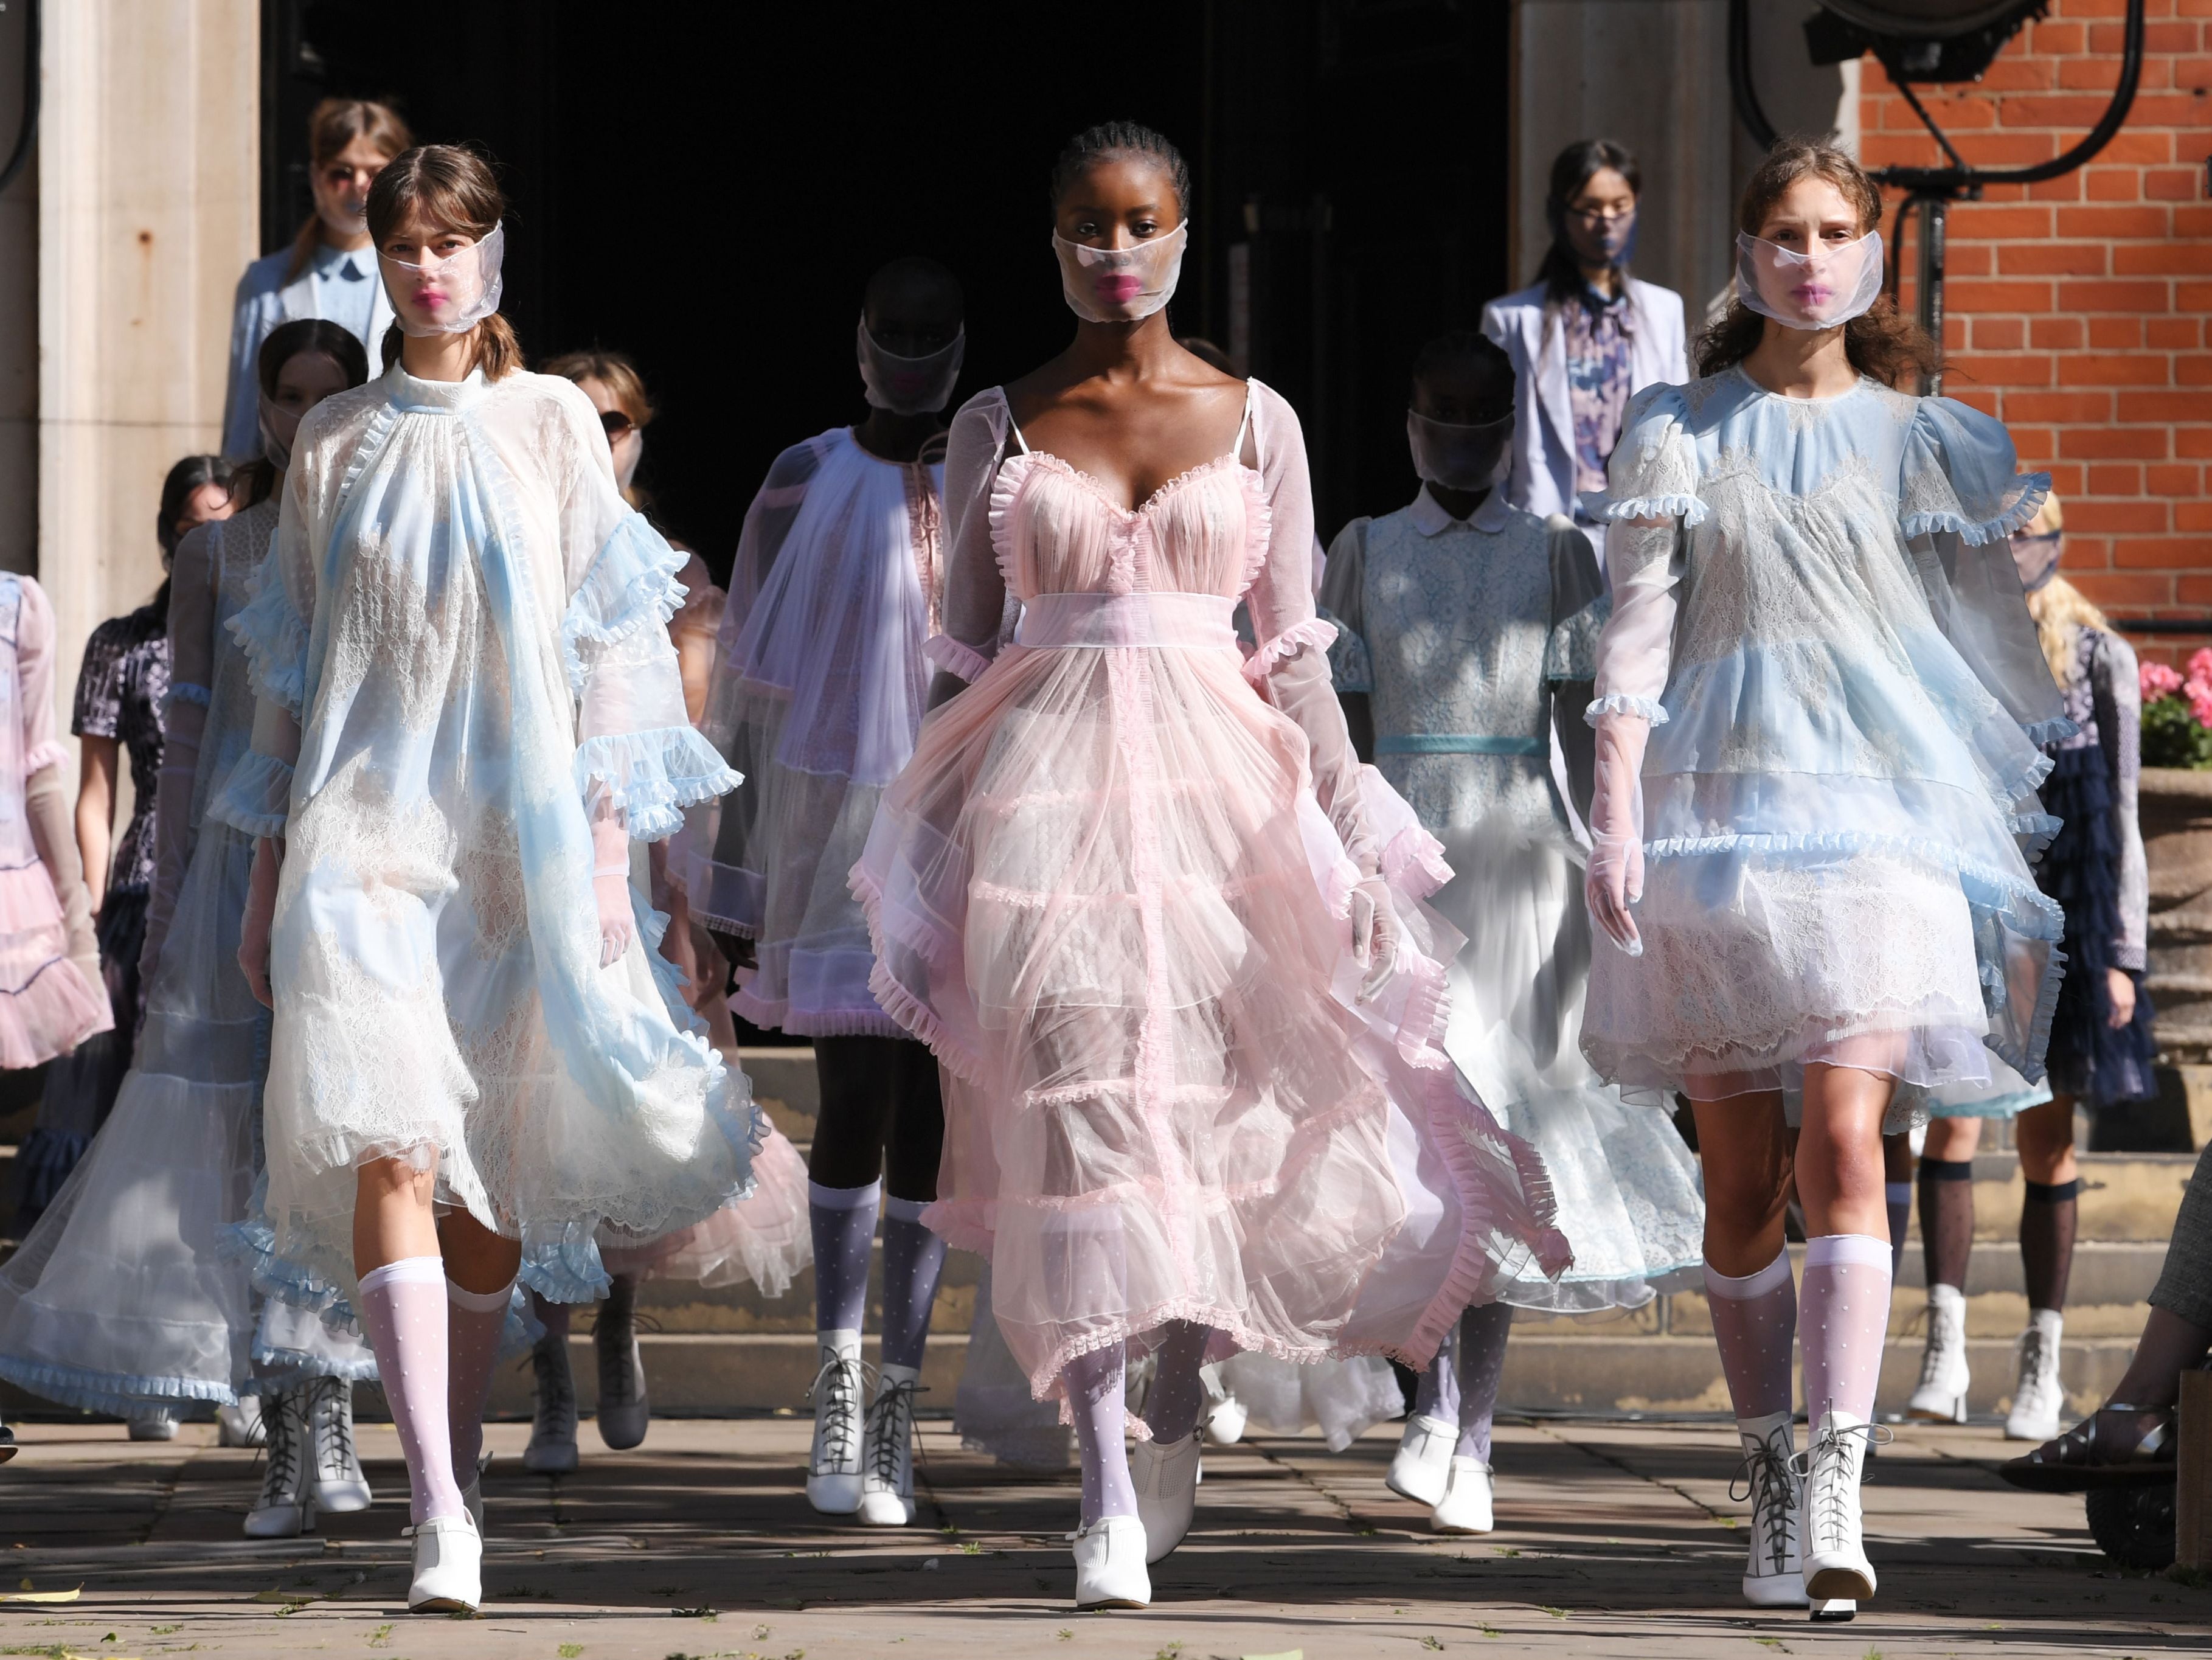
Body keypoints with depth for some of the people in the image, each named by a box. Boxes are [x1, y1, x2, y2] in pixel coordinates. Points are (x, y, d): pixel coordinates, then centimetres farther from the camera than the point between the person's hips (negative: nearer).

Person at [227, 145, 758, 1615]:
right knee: (389, 1147, -16)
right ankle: (441, 1516, -24)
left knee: (493, 1166, 5)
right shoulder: (336, 442, 10)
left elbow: (610, 650, 4)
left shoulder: (552, 422, 6)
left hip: (518, 829, 0)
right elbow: (291, 670, 14)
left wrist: (609, 851, -2)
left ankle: (458, 1464, 23)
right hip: (364, 820, 0)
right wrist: (268, 877, 12)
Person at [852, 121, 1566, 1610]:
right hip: (1048, 781, -1)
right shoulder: (999, 427, 8)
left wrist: (1344, 827, 1)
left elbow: (1294, 649, 9)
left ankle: (1181, 1387, 27)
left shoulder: (1255, 422, 8)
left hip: (1216, 780, 1)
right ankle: (1111, 1495, -12)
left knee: (1209, 1097, 0)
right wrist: (931, 846, 6)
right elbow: (965, 650, 11)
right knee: (1077, 1109, -10)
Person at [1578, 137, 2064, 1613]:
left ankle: (1839, 1491, -23)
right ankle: (1773, 1485, 11)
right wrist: (1617, 820, -8)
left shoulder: (1921, 440, 10)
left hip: (1877, 809, -1)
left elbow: (1989, 638, 13)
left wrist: (2007, 869, 11)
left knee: (1843, 1140, -17)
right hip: (1717, 810, 1)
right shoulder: (1683, 432, 8)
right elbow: (1636, 634, 3)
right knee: (1741, 1176, 2)